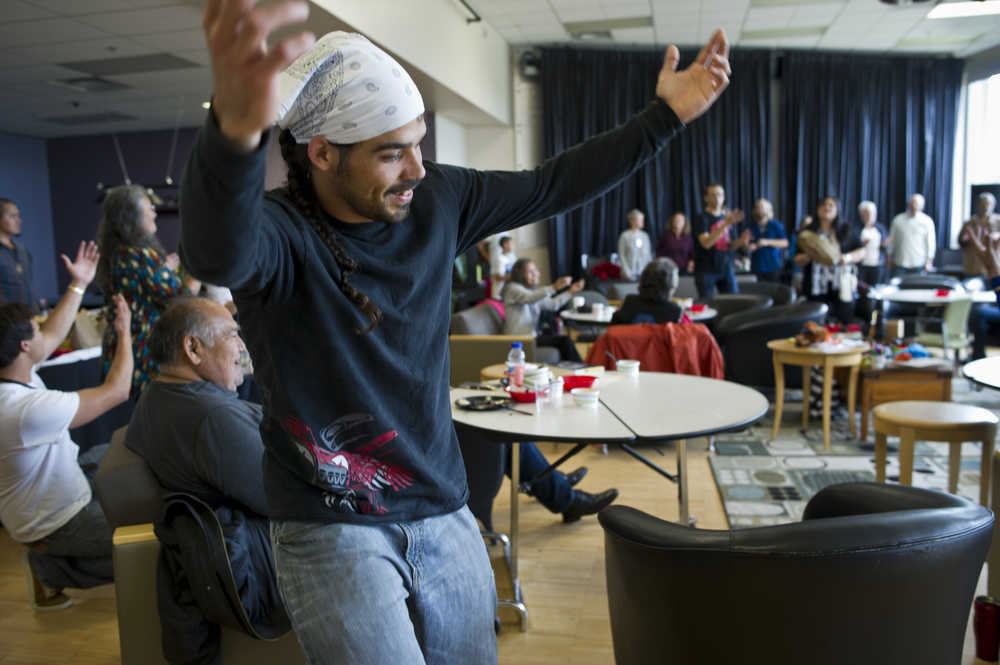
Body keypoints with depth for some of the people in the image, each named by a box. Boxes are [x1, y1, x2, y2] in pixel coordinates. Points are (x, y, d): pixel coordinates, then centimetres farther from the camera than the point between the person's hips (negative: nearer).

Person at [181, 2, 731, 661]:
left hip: (446, 515, 5)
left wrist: (664, 116, 7)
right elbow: (217, 252, -42)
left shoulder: (436, 200, -3)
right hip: (333, 529, -4)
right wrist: (236, 128, -64)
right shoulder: (281, 231, -19)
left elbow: (549, 187, 6)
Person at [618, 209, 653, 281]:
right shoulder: (625, 236, -6)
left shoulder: (645, 235, 8)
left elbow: (648, 254, 13)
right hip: (630, 273, -4)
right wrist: (627, 272, -12)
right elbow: (621, 255, -5)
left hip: (643, 273, 4)